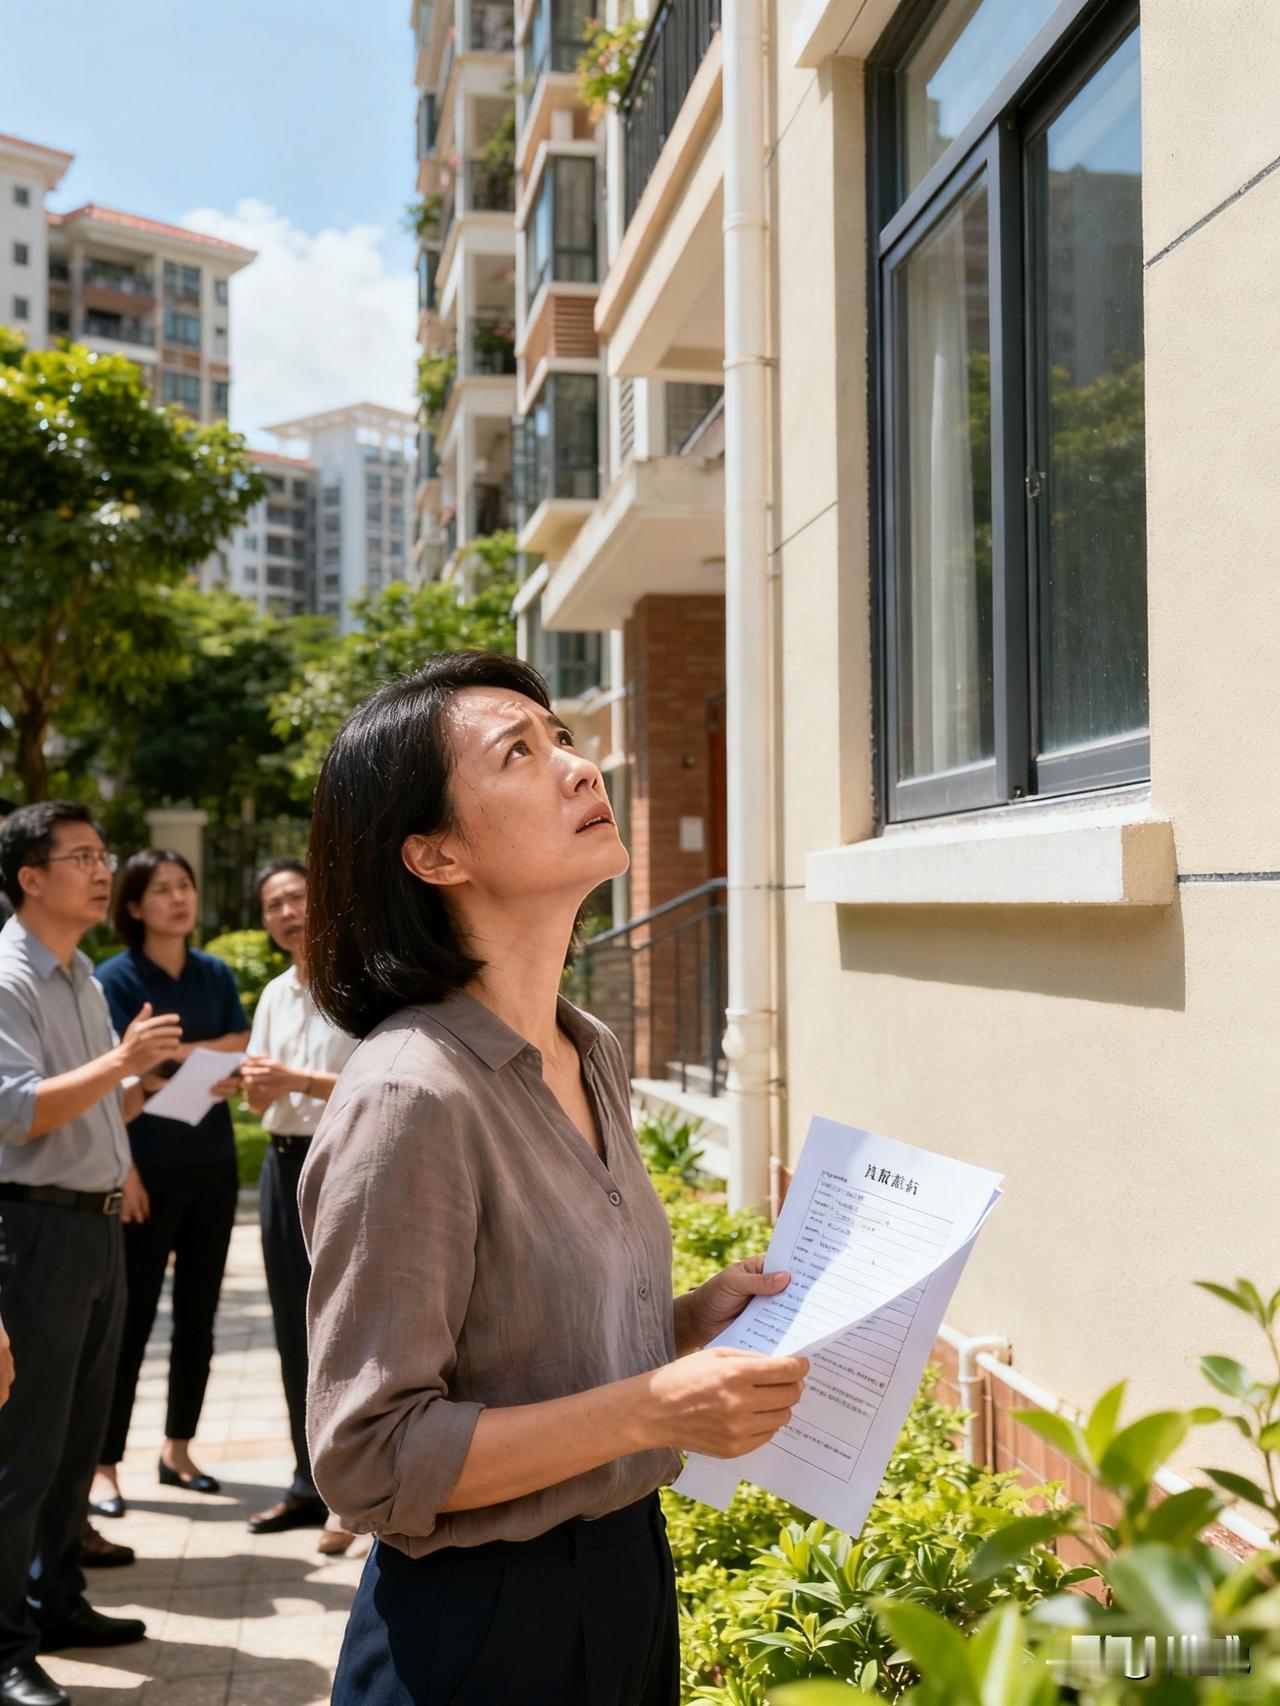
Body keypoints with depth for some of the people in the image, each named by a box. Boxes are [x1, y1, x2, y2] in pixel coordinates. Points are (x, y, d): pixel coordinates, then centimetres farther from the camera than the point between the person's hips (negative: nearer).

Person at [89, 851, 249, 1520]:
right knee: (131, 1318, -1)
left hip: (212, 1164, 5)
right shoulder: (115, 978, -5)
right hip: (147, 1169, -5)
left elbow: (242, 1056, 1)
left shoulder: (216, 975, 9)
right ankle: (104, 1466, 8)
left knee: (198, 1315, 11)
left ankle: (177, 1450, 24)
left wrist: (179, 1052, -13)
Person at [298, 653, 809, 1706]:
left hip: (631, 1570, 8)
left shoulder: (594, 1057, 2)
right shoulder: (412, 1098, -23)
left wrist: (688, 1322, -2)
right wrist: (658, 1409, -25)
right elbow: (369, 1458, -22)